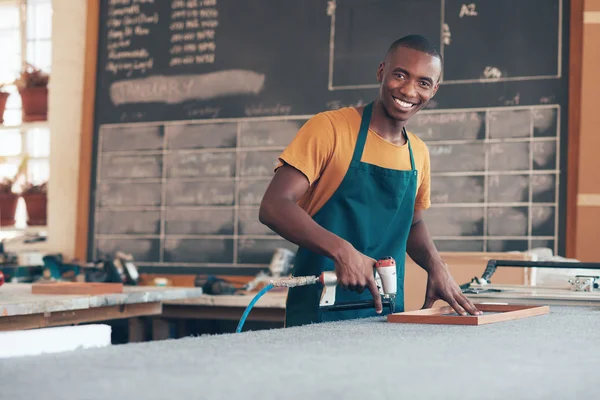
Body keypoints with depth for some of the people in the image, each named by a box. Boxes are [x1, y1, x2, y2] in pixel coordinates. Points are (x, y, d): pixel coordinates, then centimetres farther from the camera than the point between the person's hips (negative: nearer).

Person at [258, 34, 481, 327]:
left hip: (387, 314, 6)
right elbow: (273, 207, -18)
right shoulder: (330, 128, -10)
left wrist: (436, 267, 3)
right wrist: (340, 249, -31)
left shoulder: (419, 153, 9)